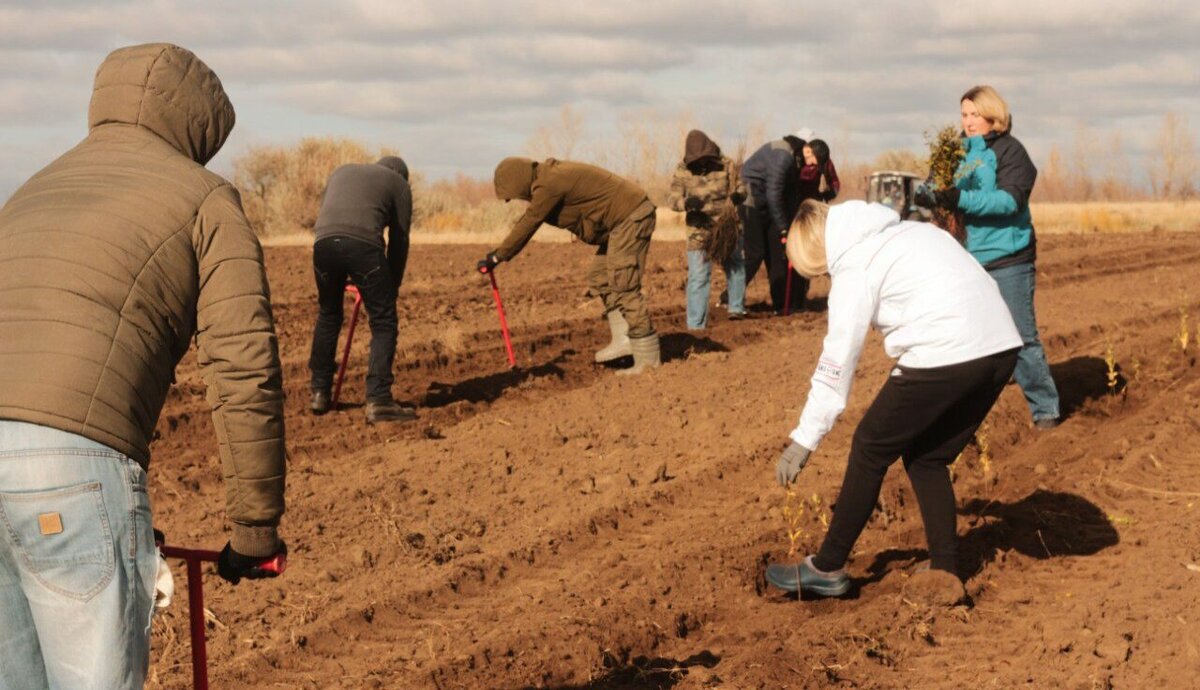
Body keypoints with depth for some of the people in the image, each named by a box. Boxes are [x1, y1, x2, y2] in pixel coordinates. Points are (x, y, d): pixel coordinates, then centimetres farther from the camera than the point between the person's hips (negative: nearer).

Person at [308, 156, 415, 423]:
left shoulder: (342, 171, 36)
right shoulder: (399, 183, 24)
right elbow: (399, 240, 21)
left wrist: (344, 277, 38)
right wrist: (393, 286, 30)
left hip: (324, 240, 4)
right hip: (364, 243, -4)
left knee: (328, 316, 23)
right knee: (383, 322, 6)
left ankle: (320, 393, 30)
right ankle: (378, 400, -3)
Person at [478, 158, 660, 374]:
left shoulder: (549, 185, -20)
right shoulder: (548, 177, 12)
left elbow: (528, 224, -16)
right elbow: (526, 221, 20)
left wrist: (497, 257, -8)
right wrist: (500, 252, 17)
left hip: (631, 217, -11)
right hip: (624, 219, 11)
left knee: (623, 287, -10)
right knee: (600, 278, 15)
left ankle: (648, 358, -8)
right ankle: (623, 339, 14)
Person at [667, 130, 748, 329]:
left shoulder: (726, 165, -7)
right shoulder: (682, 171, -10)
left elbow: (740, 186, 1)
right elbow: (674, 199, -11)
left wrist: (738, 195, -24)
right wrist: (687, 203, -34)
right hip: (699, 229, -3)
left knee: (735, 266, 21)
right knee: (698, 277, -7)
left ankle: (736, 308, 42)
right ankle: (696, 326, -4)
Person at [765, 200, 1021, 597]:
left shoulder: (855, 264, -1)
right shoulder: (905, 231, 24)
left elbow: (837, 360, -4)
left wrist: (804, 439, -1)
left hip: (944, 356, -8)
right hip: (1001, 346, 8)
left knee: (871, 449, 8)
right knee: (927, 457, 21)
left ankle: (828, 568, 16)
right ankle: (944, 571, 19)